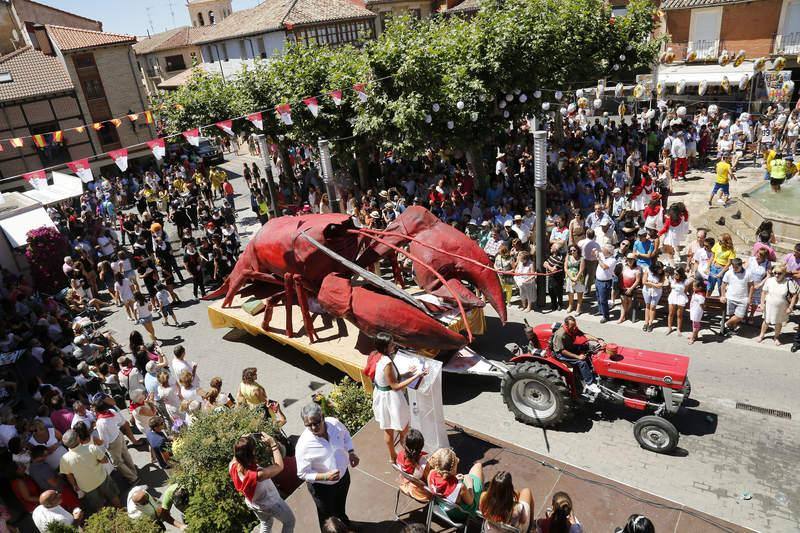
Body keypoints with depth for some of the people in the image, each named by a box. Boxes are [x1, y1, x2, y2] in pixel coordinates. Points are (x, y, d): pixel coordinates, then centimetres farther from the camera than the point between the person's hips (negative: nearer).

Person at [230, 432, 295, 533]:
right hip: (270, 504, -6)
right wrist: (273, 444, -33)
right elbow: (279, 466, -32)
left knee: (266, 523, 35)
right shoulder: (257, 475, -46)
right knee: (289, 521, 24)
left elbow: (237, 456, -5)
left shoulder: (232, 466, -30)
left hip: (252, 504, 6)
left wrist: (241, 442, -18)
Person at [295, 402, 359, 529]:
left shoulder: (334, 423, -22)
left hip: (343, 476, 5)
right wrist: (325, 476, -34)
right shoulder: (303, 445, -34)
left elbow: (346, 436, 2)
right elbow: (303, 474, -23)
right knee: (327, 518, 21)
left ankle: (344, 523, 65)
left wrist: (351, 452, -12)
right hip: (322, 487, -5)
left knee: (341, 507, 34)